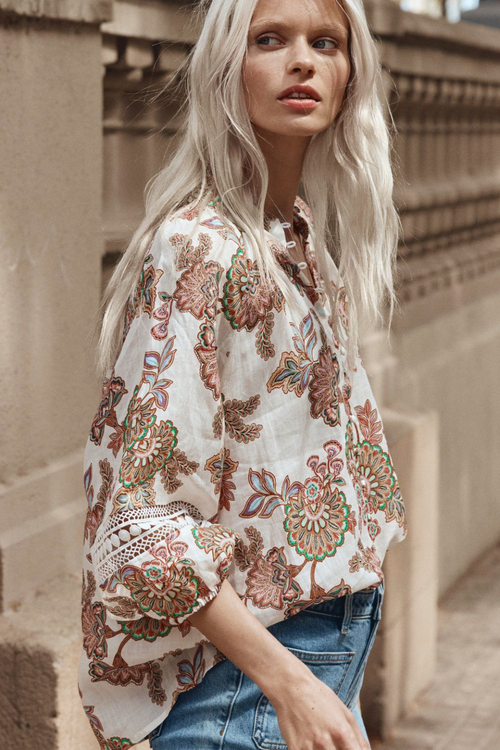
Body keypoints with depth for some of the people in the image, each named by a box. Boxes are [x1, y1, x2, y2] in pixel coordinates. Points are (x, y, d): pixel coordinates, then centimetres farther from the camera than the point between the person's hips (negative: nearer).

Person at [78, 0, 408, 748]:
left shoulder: (308, 238, 7)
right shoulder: (199, 247, -19)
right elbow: (143, 519, -22)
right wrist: (289, 685, -25)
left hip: (327, 637, 8)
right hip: (240, 672, -8)